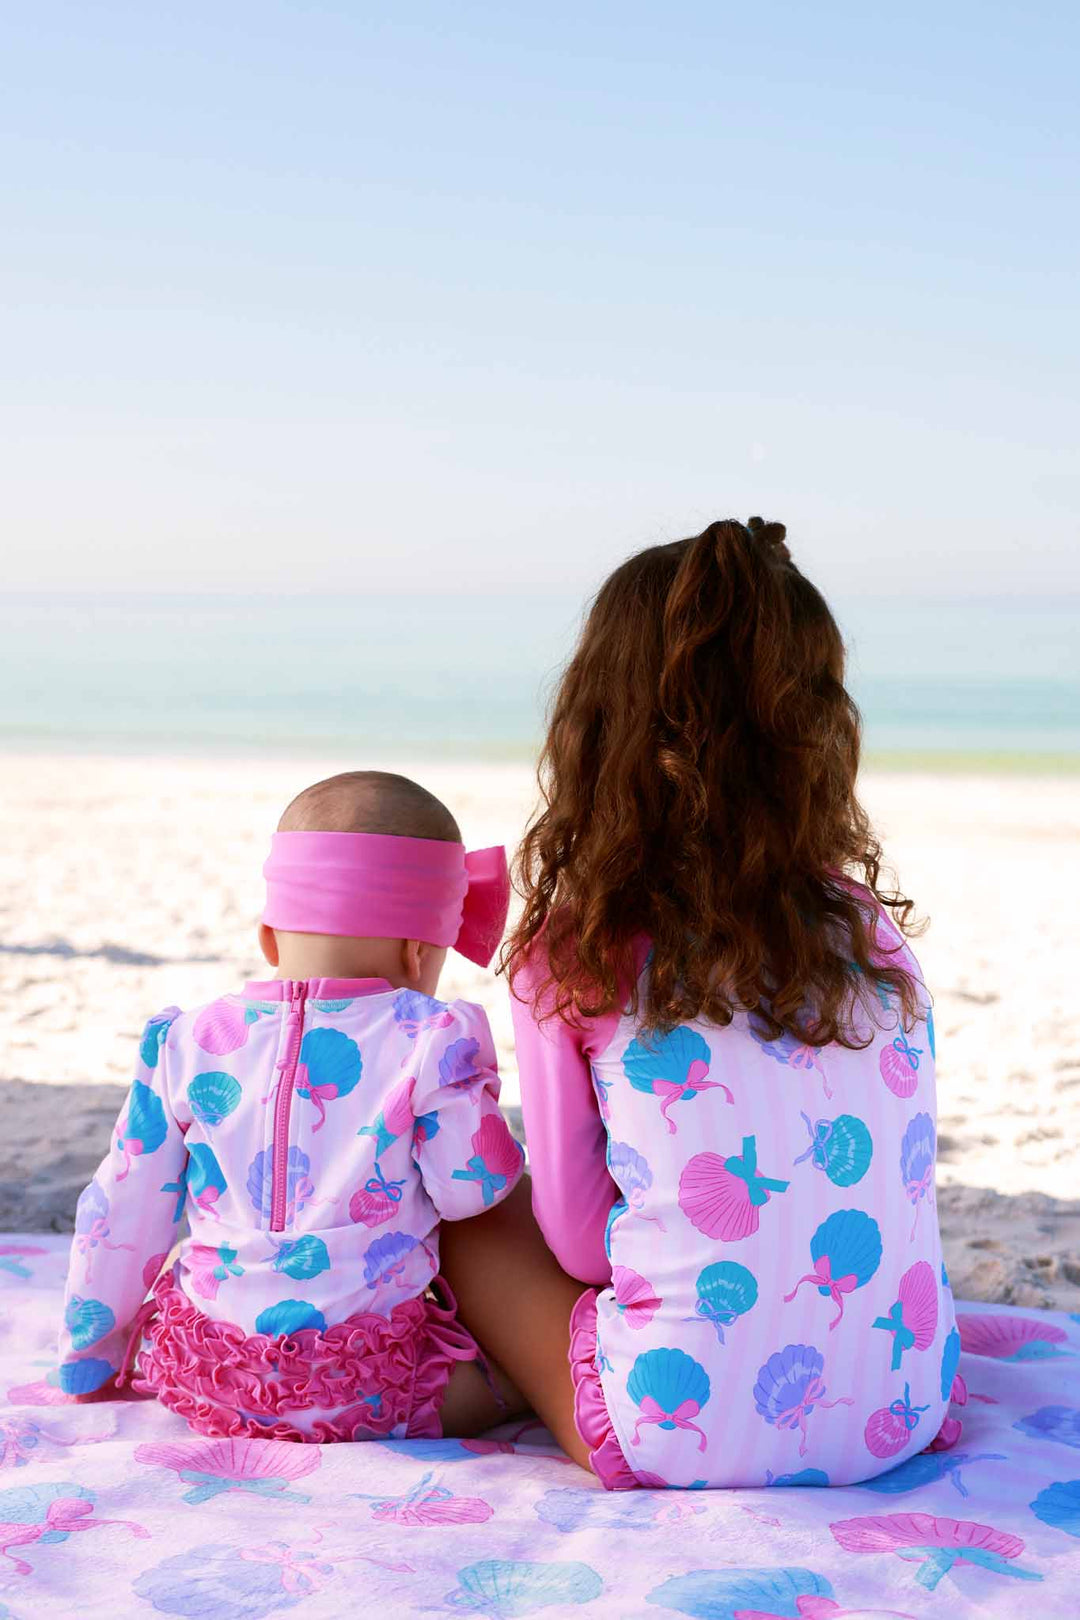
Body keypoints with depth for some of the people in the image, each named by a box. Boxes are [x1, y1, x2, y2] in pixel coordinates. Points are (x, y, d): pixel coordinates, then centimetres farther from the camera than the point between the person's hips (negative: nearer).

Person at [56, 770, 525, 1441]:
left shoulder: (188, 1041, 1)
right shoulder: (432, 1041, -10)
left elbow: (124, 1213, 6)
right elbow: (470, 1189, -7)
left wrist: (90, 1359, 20)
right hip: (363, 1394, -4)